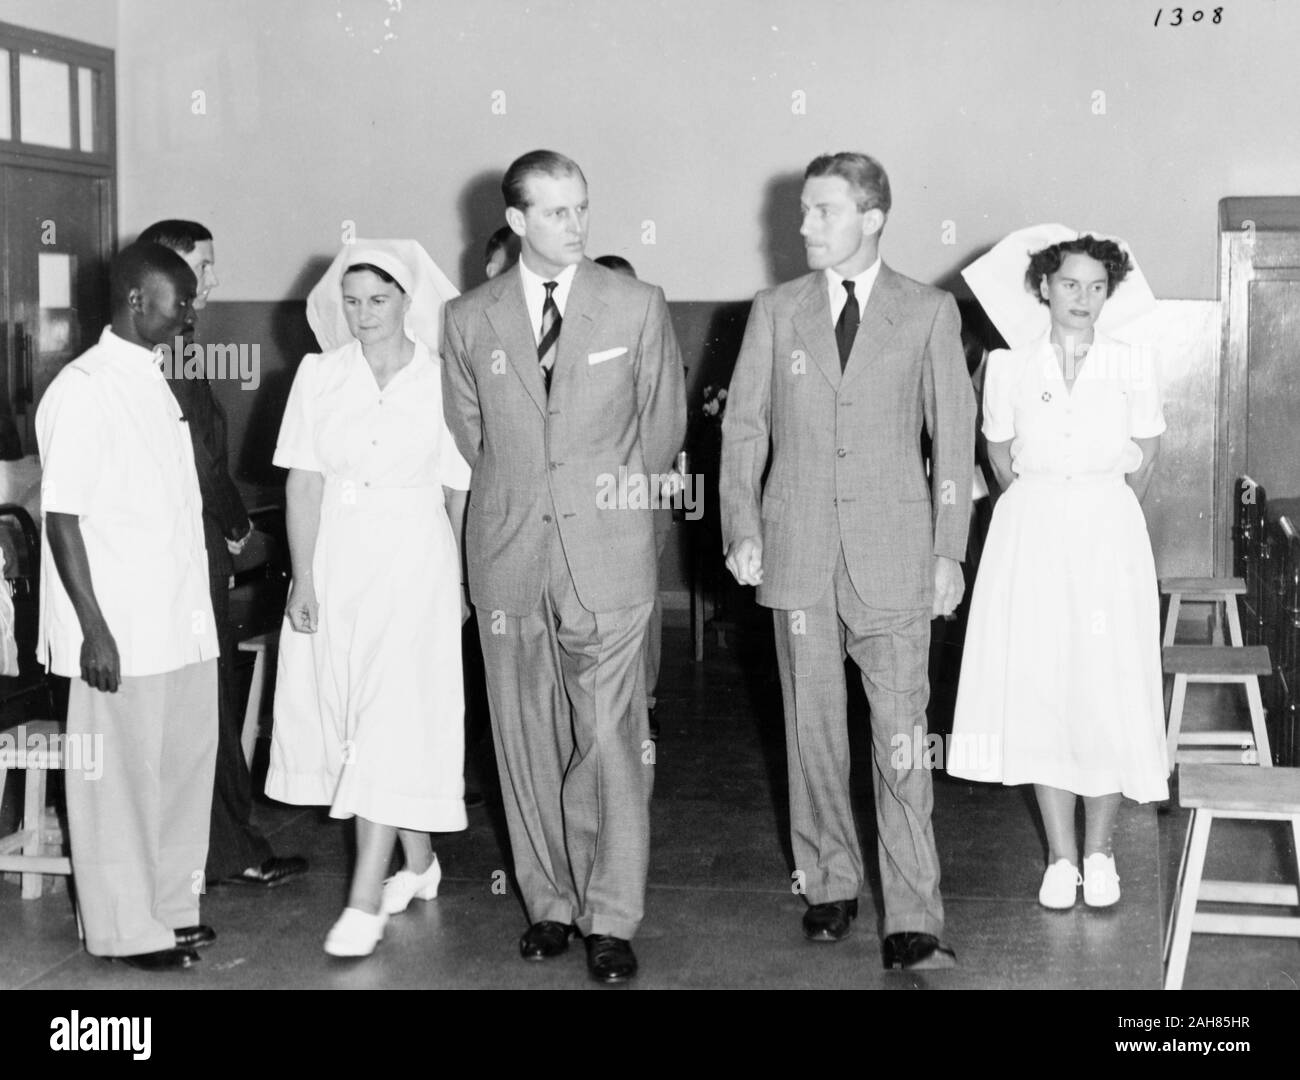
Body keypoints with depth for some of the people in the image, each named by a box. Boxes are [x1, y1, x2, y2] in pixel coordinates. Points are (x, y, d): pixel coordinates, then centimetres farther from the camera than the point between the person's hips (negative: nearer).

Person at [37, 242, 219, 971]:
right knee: (120, 777, 4)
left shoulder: (155, 382, 11)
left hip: (181, 622, 8)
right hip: (122, 631, -8)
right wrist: (94, 629, -17)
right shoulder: (84, 389, -11)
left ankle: (173, 906, 28)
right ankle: (128, 928, 16)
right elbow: (62, 515, -14)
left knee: (186, 763, 13)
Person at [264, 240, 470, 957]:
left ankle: (365, 903, -5)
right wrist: (302, 579, -6)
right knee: (350, 716, 11)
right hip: (334, 560, 4)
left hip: (412, 563, -3)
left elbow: (460, 493, 2)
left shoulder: (442, 381, -3)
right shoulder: (318, 375, 2)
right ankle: (418, 864, 30)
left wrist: (463, 585, 4)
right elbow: (303, 482, 0)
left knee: (394, 724, -7)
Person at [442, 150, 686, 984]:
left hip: (607, 549, -2)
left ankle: (611, 920, 4)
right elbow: (469, 439, 15)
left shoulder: (638, 306, 3)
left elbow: (664, 424, 11)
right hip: (509, 555, 2)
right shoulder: (469, 320, 6)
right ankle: (551, 904, 19)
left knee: (612, 739, -5)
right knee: (527, 740, 7)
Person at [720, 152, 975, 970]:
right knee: (813, 727, 9)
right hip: (798, 549, 2)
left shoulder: (929, 312, 3)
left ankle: (914, 920, -1)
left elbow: (955, 437, 4)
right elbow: (743, 427, 9)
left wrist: (950, 551, -1)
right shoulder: (776, 311, 8)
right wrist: (742, 528, -1)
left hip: (893, 551, -2)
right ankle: (829, 886, 24)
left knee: (902, 734, -5)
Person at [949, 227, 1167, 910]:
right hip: (1030, 537, 1)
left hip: (1108, 537, 0)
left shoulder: (1132, 365, 1)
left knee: (1109, 692, -2)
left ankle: (1099, 850, 14)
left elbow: (1144, 454, 13)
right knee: (1039, 689, 0)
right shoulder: (1007, 364, 2)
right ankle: (1061, 855, 11)